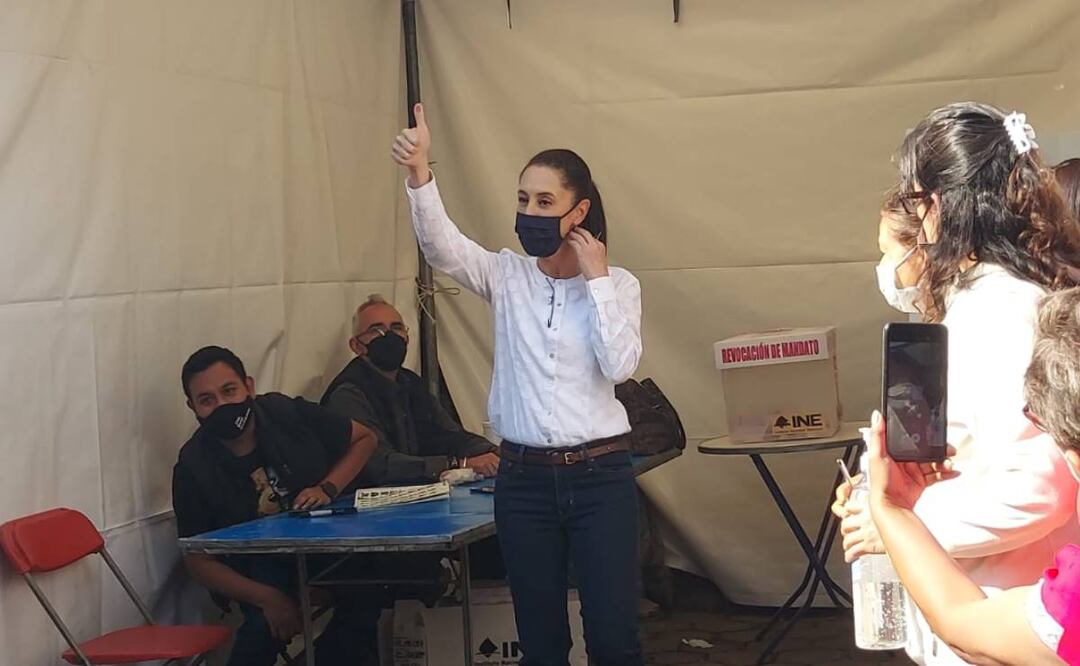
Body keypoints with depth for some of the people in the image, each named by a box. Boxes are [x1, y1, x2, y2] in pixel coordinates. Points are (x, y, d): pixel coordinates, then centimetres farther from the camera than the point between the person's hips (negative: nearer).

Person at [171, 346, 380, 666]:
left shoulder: (289, 414, -11)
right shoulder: (193, 468, -11)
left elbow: (364, 439, 5)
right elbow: (199, 560, -8)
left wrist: (328, 489, -13)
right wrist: (267, 598, -22)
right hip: (262, 563, -1)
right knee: (267, 622, -32)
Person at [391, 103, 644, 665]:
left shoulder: (618, 284, 0)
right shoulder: (507, 276, 3)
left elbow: (619, 366, -15)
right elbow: (440, 244, -16)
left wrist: (596, 279, -11)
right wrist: (419, 172, -33)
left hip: (599, 475, -2)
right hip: (524, 478, 2)